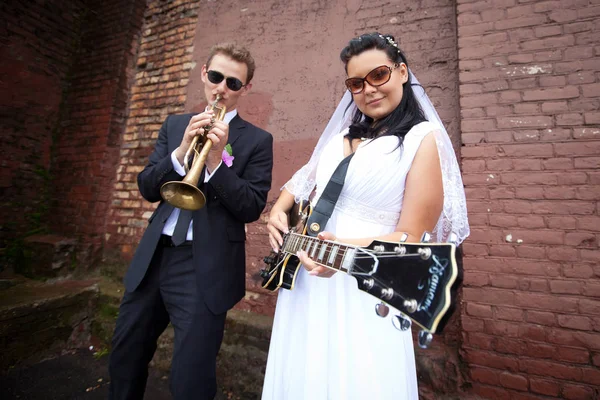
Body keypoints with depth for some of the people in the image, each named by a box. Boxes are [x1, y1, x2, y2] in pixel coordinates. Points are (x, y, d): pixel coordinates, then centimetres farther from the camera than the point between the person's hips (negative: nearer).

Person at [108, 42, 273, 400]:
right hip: (154, 257, 6)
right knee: (124, 359, 23)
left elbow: (252, 208, -11)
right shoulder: (175, 125, 10)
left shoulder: (257, 140, -3)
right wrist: (182, 151, -15)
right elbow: (147, 188, 2)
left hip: (206, 268, -5)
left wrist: (217, 161, -23)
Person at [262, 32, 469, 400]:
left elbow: (411, 239, -14)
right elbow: (302, 184, 18)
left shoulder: (423, 138, -9)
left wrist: (346, 249, -30)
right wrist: (278, 212, -1)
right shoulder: (342, 134, 9)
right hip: (302, 283, 7)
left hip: (362, 295, -6)